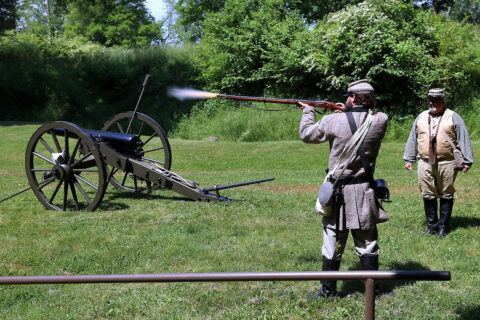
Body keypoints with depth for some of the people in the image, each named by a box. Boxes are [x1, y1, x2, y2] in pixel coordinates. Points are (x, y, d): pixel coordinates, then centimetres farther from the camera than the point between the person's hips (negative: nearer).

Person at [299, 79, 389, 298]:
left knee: (333, 242, 7)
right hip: (365, 190, 2)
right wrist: (348, 112, 24)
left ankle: (328, 290, 15)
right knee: (367, 242, 12)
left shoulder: (333, 121, -12)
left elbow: (306, 134, 4)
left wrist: (308, 111, 21)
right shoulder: (380, 121, -6)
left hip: (338, 191, -2)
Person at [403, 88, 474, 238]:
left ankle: (443, 225, 13)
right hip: (425, 163, 3)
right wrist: (409, 159, 14)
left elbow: (464, 139, 2)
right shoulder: (421, 117, 15)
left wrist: (467, 161, -3)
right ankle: (431, 224, 16)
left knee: (446, 195, 2)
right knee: (428, 195, 4)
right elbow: (412, 139, 18)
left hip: (446, 163, -3)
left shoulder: (453, 117, 5)